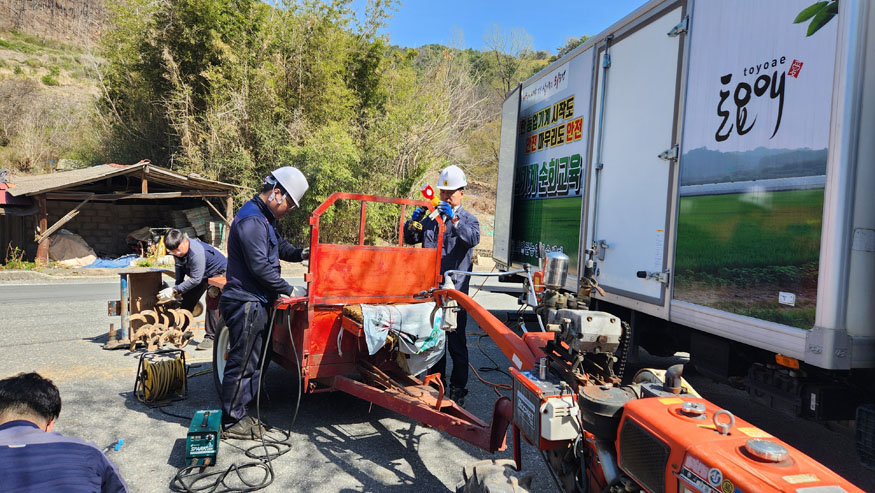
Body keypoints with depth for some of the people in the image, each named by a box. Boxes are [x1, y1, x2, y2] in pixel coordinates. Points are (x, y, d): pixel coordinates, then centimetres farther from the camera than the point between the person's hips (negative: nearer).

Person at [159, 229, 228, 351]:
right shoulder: (178, 248, -15)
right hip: (199, 273, 9)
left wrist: (175, 290, -33)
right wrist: (178, 285, 4)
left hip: (218, 271, -9)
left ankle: (211, 337, -15)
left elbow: (196, 279, -35)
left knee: (212, 302, -21)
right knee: (188, 300, 10)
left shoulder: (196, 252, -40)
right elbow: (179, 266, 5)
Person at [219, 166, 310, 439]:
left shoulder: (263, 219, 16)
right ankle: (231, 423, 11)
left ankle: (237, 414, 28)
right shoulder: (251, 220, -18)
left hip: (255, 302, 11)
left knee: (253, 360, 17)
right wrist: (288, 290, -13)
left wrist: (299, 254, 5)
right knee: (242, 362, -1)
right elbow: (260, 266, -22)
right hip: (246, 303, -11)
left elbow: (279, 246, 26)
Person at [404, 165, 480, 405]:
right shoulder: (431, 217, 13)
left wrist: (454, 220, -29)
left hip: (455, 289, -4)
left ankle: (458, 388, 11)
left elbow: (473, 239, -19)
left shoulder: (468, 220, 3)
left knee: (456, 341, 0)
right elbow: (410, 239, 11)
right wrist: (414, 220, -6)